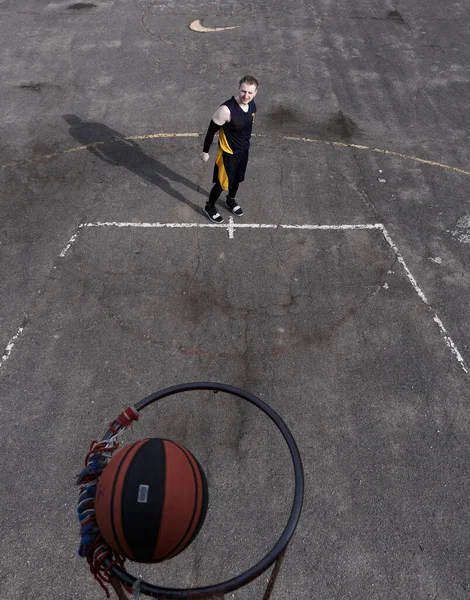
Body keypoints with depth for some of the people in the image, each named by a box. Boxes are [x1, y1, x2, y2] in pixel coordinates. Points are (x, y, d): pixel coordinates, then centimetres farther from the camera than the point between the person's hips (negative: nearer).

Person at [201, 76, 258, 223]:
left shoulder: (252, 104, -8)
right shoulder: (226, 109, -31)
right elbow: (211, 130, -19)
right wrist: (205, 151, -11)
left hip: (244, 150, 7)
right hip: (228, 153, -7)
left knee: (237, 179, 25)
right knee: (222, 183, 9)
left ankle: (230, 201, 53)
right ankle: (210, 207, 35)